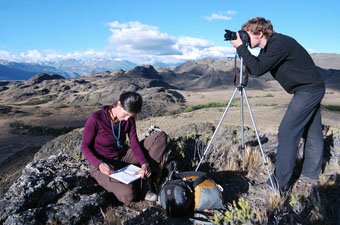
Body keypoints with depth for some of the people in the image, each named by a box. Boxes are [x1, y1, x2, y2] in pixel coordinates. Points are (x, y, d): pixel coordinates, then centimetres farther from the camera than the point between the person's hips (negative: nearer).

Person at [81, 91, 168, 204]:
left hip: (123, 157, 6)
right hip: (102, 166, -5)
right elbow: (85, 147, -13)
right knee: (128, 195, -34)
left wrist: (144, 164, -28)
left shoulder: (129, 119, -7)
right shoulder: (96, 118, -21)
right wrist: (99, 164, -30)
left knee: (160, 136, -9)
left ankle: (145, 180, -11)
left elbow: (135, 144, -10)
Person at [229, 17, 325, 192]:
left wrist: (240, 47, -20)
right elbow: (254, 69, 9)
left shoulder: (280, 43, -21)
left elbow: (258, 69, -28)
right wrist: (242, 50, -3)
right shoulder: (269, 47, 7)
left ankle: (280, 183, -7)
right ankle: (311, 172, 32)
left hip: (308, 89, -10)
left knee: (287, 133, -12)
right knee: (311, 132, 18)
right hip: (312, 89, 10)